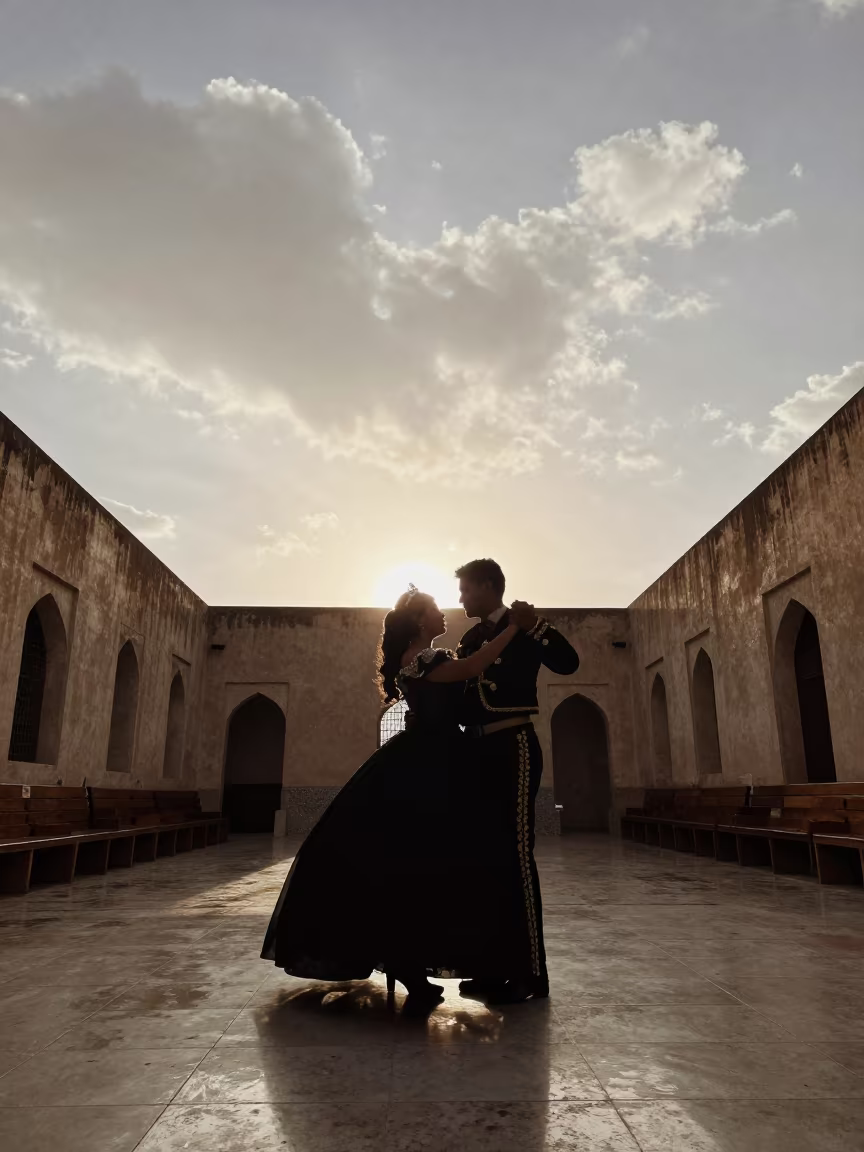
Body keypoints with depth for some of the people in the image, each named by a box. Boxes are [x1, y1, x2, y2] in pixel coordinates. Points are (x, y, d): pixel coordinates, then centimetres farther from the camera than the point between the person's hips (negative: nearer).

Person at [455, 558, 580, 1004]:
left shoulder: (523, 626, -2)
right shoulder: (471, 639, 17)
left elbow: (568, 663, -15)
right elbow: (460, 693, 14)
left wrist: (534, 626, -23)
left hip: (512, 749, -8)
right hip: (479, 752, 8)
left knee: (515, 857, -8)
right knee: (486, 858, 9)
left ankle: (531, 972, 0)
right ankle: (498, 965, 18)